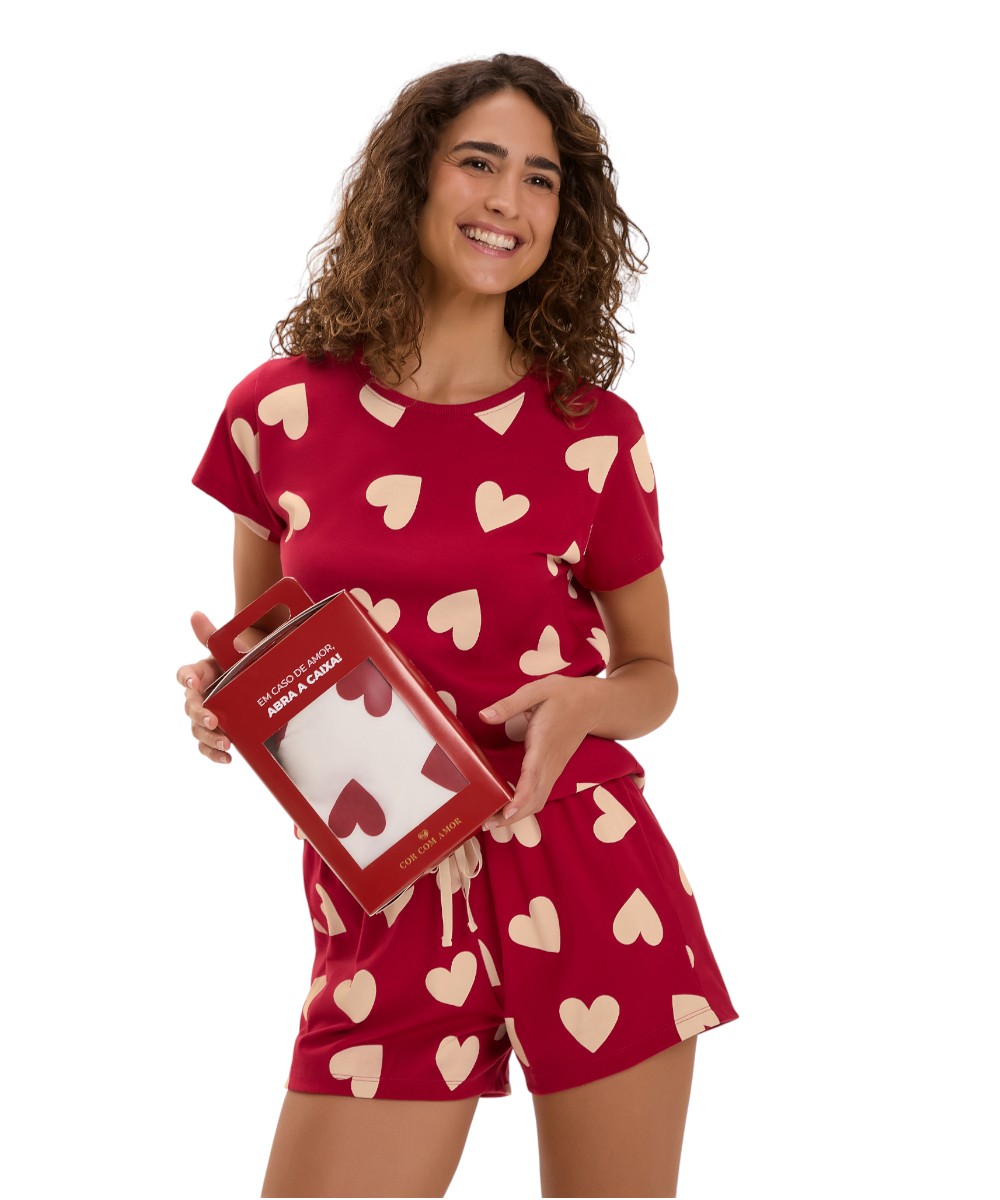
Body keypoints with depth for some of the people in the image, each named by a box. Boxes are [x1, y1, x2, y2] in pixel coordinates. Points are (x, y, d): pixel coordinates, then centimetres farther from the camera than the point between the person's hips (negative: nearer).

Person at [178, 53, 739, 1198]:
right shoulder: (282, 406, 3)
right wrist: (219, 695, -6)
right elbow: (255, 643, 16)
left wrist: (585, 702, -10)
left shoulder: (594, 431, 1)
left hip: (587, 875, 0)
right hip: (383, 900, 1)